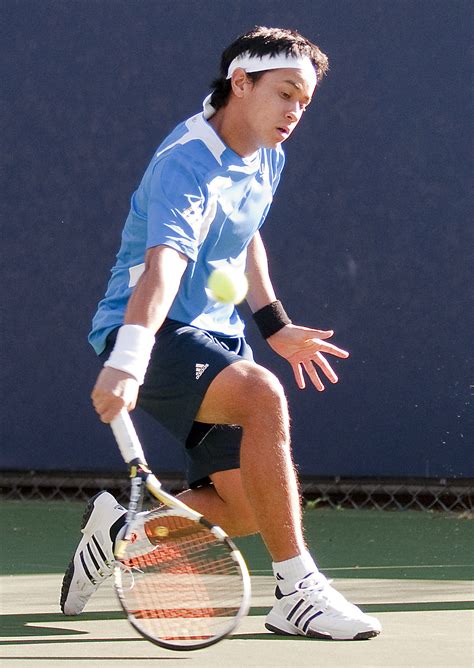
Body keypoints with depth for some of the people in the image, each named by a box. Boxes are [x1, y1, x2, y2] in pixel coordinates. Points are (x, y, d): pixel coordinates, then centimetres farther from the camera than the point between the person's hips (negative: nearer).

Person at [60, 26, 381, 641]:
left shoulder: (265, 159, 7)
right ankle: (296, 591, -33)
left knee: (250, 508, -2)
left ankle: (123, 528, 22)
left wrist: (274, 325, 25)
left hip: (216, 337, 9)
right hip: (152, 335, -9)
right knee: (264, 394, -36)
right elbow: (162, 267, -39)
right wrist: (127, 360, -53)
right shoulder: (188, 167, -22)